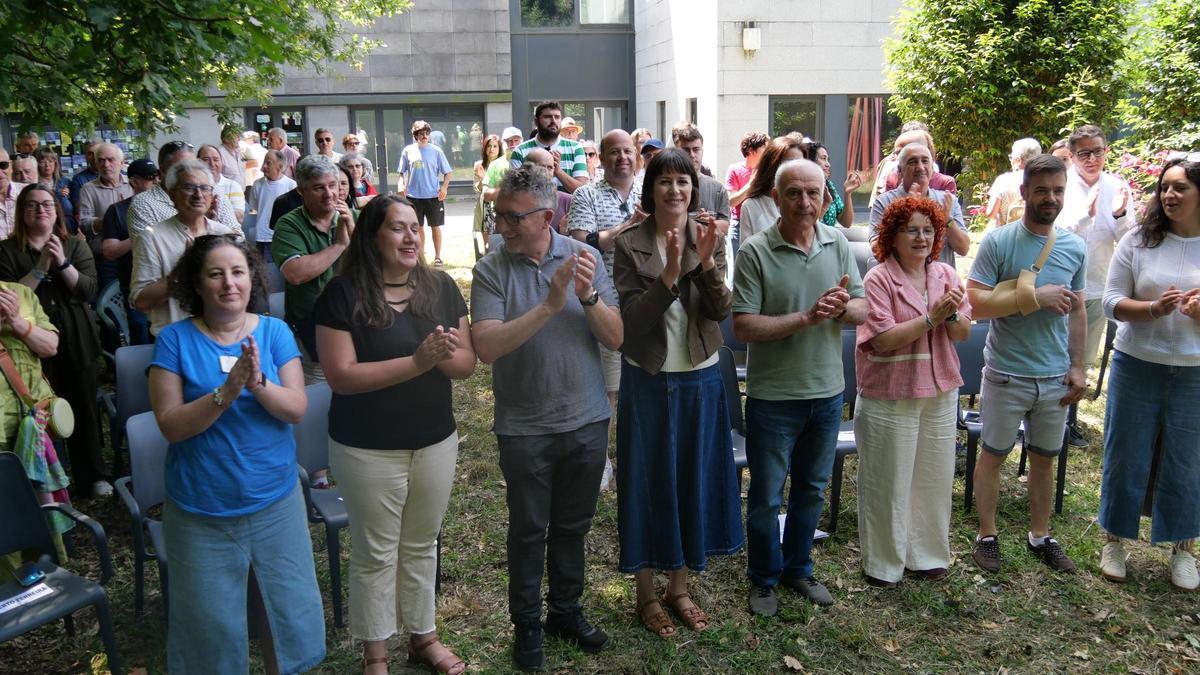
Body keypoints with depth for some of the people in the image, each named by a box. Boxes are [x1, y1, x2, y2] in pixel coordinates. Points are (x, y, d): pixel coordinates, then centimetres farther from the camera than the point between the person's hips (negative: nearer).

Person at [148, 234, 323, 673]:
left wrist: (258, 383, -28)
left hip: (275, 501, 2)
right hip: (201, 511, -1)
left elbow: (297, 409, -10)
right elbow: (171, 424, -13)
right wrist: (226, 393, -27)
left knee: (291, 608, 15)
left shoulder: (275, 332, -3)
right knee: (211, 622, 13)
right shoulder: (175, 340, -7)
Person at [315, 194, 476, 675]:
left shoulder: (441, 287, -1)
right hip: (368, 449, -4)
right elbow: (341, 376, -20)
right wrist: (416, 362, -28)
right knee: (376, 553, 10)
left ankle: (424, 636, 37)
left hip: (435, 441, 4)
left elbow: (467, 365, 1)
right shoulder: (343, 294, -13)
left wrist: (446, 353, -23)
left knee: (422, 545, 19)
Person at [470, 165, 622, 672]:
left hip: (587, 420, 2)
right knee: (528, 529, 12)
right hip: (525, 427, -2)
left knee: (572, 525, 18)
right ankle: (526, 623, 32)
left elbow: (616, 338, -7)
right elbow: (486, 345, -24)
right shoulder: (491, 269, -11)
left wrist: (589, 297, -25)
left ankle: (566, 611, 38)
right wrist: (550, 305, -31)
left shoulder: (583, 258, -5)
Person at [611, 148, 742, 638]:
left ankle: (679, 587, 32)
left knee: (693, 480, 13)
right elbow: (630, 317, -16)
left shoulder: (710, 240, 0)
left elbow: (721, 311, -9)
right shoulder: (631, 244, -9)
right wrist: (670, 275, -28)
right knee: (648, 483, 8)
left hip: (701, 380, 3)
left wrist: (706, 264, -25)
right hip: (647, 381, -3)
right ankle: (646, 593, 26)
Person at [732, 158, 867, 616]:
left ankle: (798, 568, 40)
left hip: (827, 392, 5)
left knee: (811, 490, 20)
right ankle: (763, 578, 30)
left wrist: (843, 306, -20)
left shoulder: (838, 243, 1)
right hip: (773, 395, -4)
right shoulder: (755, 251, -14)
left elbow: (862, 311, 3)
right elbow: (743, 327, -20)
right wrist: (807, 317, -26)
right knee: (766, 497, 9)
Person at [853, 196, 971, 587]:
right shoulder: (878, 279, -12)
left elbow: (963, 334, 3)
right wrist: (931, 318, -22)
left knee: (934, 479, 15)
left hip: (940, 393, 5)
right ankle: (882, 562, 22)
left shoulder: (946, 275, 5)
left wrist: (952, 314, -17)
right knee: (888, 482, 5)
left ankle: (926, 554, 33)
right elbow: (883, 339, -20)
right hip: (889, 396, -5)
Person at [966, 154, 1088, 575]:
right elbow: (976, 303, -18)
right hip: (1006, 375, -4)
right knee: (993, 455, 9)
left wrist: (1078, 367, 7)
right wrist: (1035, 297, -23)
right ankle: (987, 535, 24)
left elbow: (1077, 310, 11)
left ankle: (1040, 535, 33)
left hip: (1055, 377, 4)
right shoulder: (998, 243, -11)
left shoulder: (1075, 248, 4)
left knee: (1044, 458, 17)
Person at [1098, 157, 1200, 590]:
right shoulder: (1139, 242, -2)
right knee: (1125, 457, 9)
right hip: (1137, 367, 0)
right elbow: (1112, 302, -4)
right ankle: (1114, 541, 26)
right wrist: (1154, 308, -21)